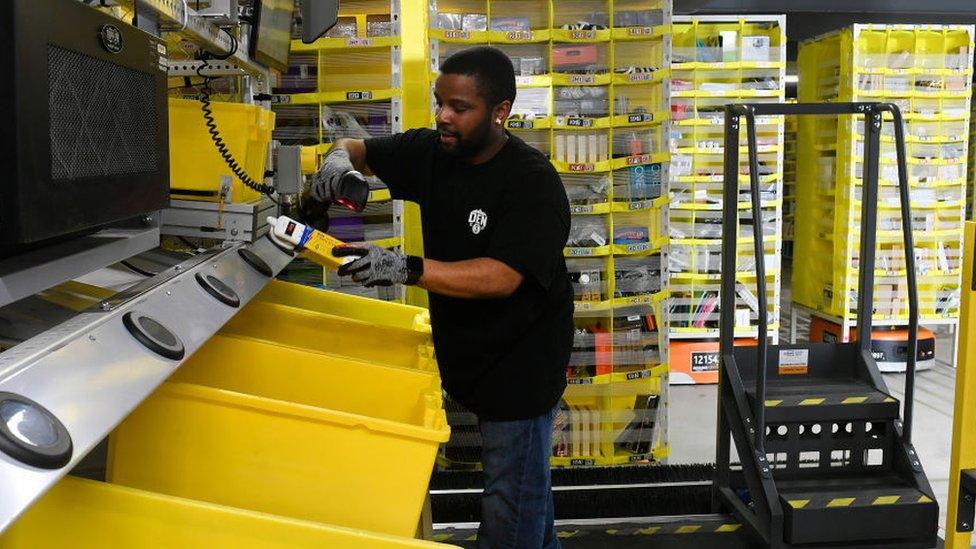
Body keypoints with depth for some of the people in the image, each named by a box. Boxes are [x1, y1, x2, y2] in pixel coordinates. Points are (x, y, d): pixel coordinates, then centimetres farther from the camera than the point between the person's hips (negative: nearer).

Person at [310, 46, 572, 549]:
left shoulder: (532, 182, -21)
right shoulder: (431, 152, -1)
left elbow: (501, 277, -31)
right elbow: (355, 147, 11)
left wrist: (405, 269, -40)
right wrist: (338, 159, -14)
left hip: (520, 360, -7)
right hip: (466, 352, 7)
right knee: (525, 478, 24)